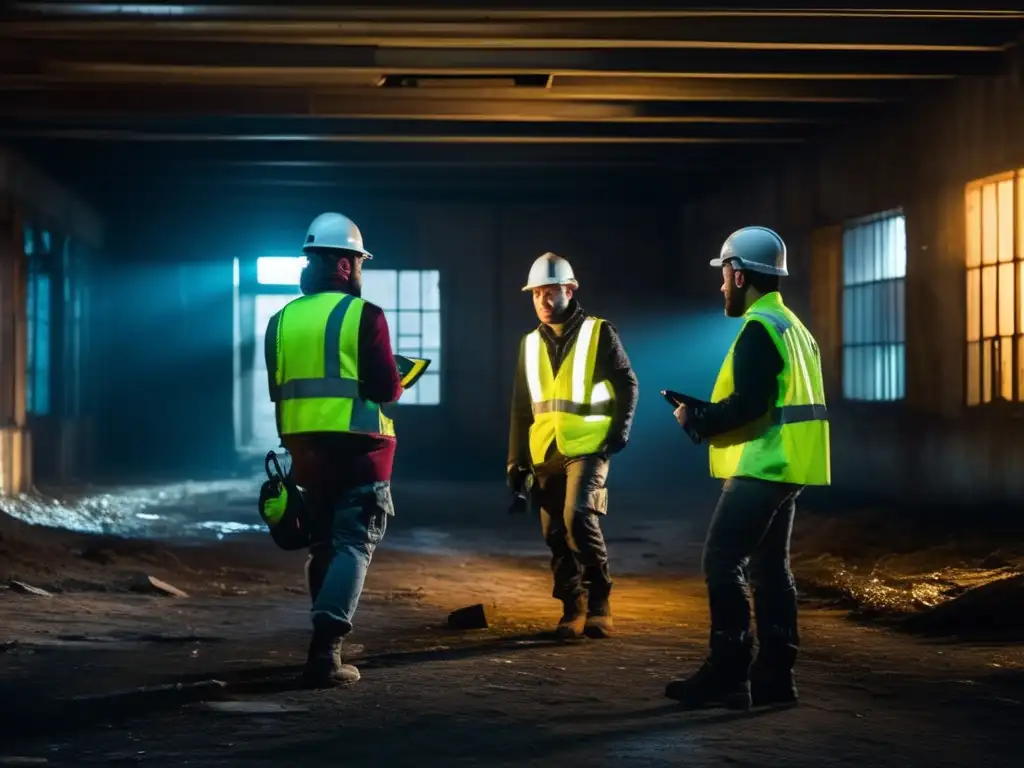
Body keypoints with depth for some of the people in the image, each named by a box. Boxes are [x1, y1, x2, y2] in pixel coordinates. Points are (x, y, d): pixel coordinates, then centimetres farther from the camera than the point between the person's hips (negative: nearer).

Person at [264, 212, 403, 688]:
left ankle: (327, 642, 26)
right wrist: (394, 382, 9)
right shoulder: (363, 315, -10)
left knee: (323, 545, 18)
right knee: (353, 545, -4)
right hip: (357, 447, -5)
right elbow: (387, 389, -13)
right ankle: (326, 649, -17)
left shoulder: (282, 320, 6)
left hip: (305, 446, 6)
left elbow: (277, 389, 12)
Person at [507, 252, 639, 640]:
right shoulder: (530, 343, 14)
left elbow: (627, 384, 2)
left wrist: (619, 432, -10)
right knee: (556, 532, 4)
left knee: (578, 516, -21)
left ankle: (599, 603, -9)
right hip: (545, 453, 5)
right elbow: (522, 406, 18)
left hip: (587, 447, -5)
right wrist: (516, 460, 14)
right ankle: (573, 609, 14)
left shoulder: (599, 332, 0)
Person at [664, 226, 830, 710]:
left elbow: (749, 404, -23)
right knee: (770, 566, 13)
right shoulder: (790, 325, 18)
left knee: (722, 564, -7)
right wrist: (710, 416, 14)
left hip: (761, 469, -10)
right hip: (783, 469, 10)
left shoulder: (759, 329, -14)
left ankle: (727, 675, -8)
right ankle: (774, 674, 14)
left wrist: (697, 420, -10)